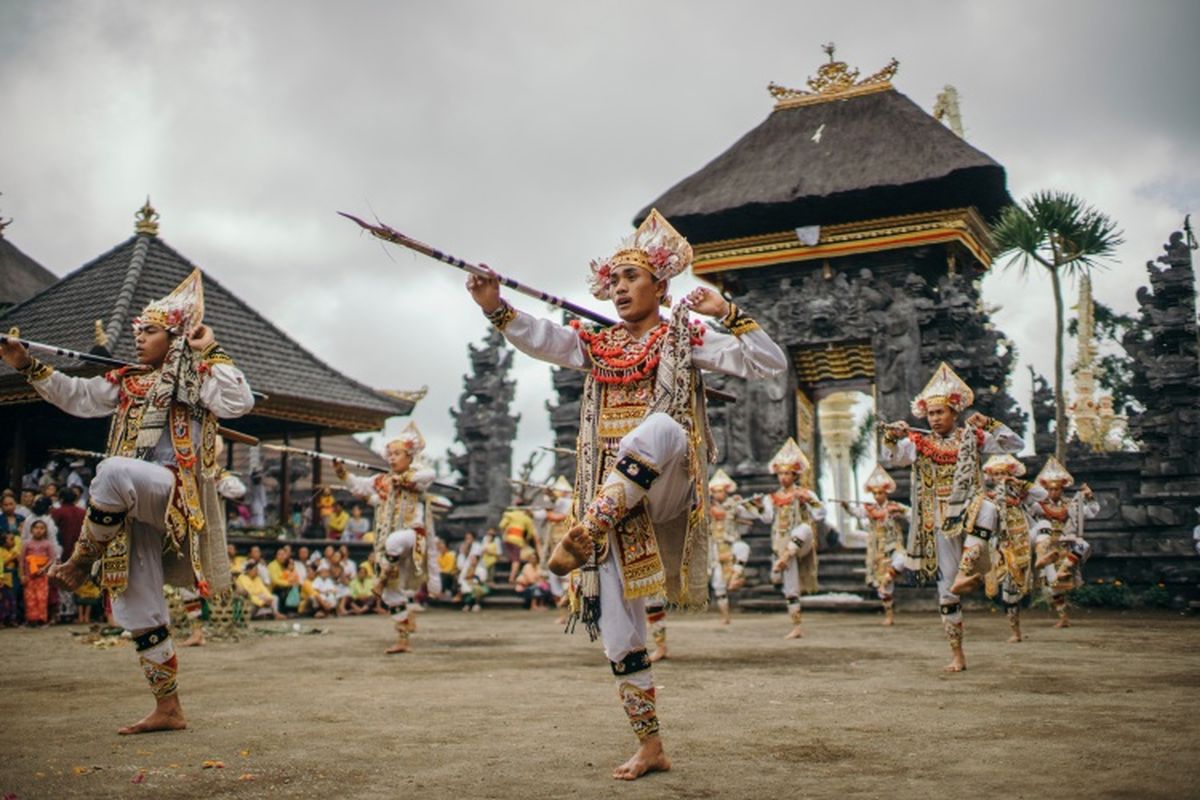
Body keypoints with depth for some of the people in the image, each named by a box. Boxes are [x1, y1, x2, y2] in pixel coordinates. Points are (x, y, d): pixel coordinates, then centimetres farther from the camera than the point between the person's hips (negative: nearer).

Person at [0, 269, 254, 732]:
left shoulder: (195, 379, 3)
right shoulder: (127, 384, 21)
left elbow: (240, 402, -14)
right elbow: (76, 396, 25)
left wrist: (212, 354, -9)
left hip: (175, 496, -7)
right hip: (133, 509, 7)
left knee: (114, 471, -38)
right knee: (139, 609, 4)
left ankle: (80, 563, -16)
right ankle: (167, 709, 13)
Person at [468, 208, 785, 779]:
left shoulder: (685, 337, 7)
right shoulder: (597, 345, 18)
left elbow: (770, 363, 1)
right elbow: (541, 339, 1)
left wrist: (727, 314, -10)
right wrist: (495, 307, -15)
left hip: (665, 488, -4)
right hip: (612, 499, 5)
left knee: (658, 426, -38)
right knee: (615, 620, 3)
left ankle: (581, 538, -47)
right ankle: (650, 746, 16)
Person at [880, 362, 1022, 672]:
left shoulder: (971, 436, 6)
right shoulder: (919, 442, 8)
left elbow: (1016, 445, 3)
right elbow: (887, 459, -3)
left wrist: (989, 424, -8)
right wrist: (892, 436, -19)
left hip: (968, 512, -1)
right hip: (940, 522, 1)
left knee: (986, 508, -40)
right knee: (946, 588, 1)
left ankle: (964, 573, -41)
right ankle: (957, 655, 12)